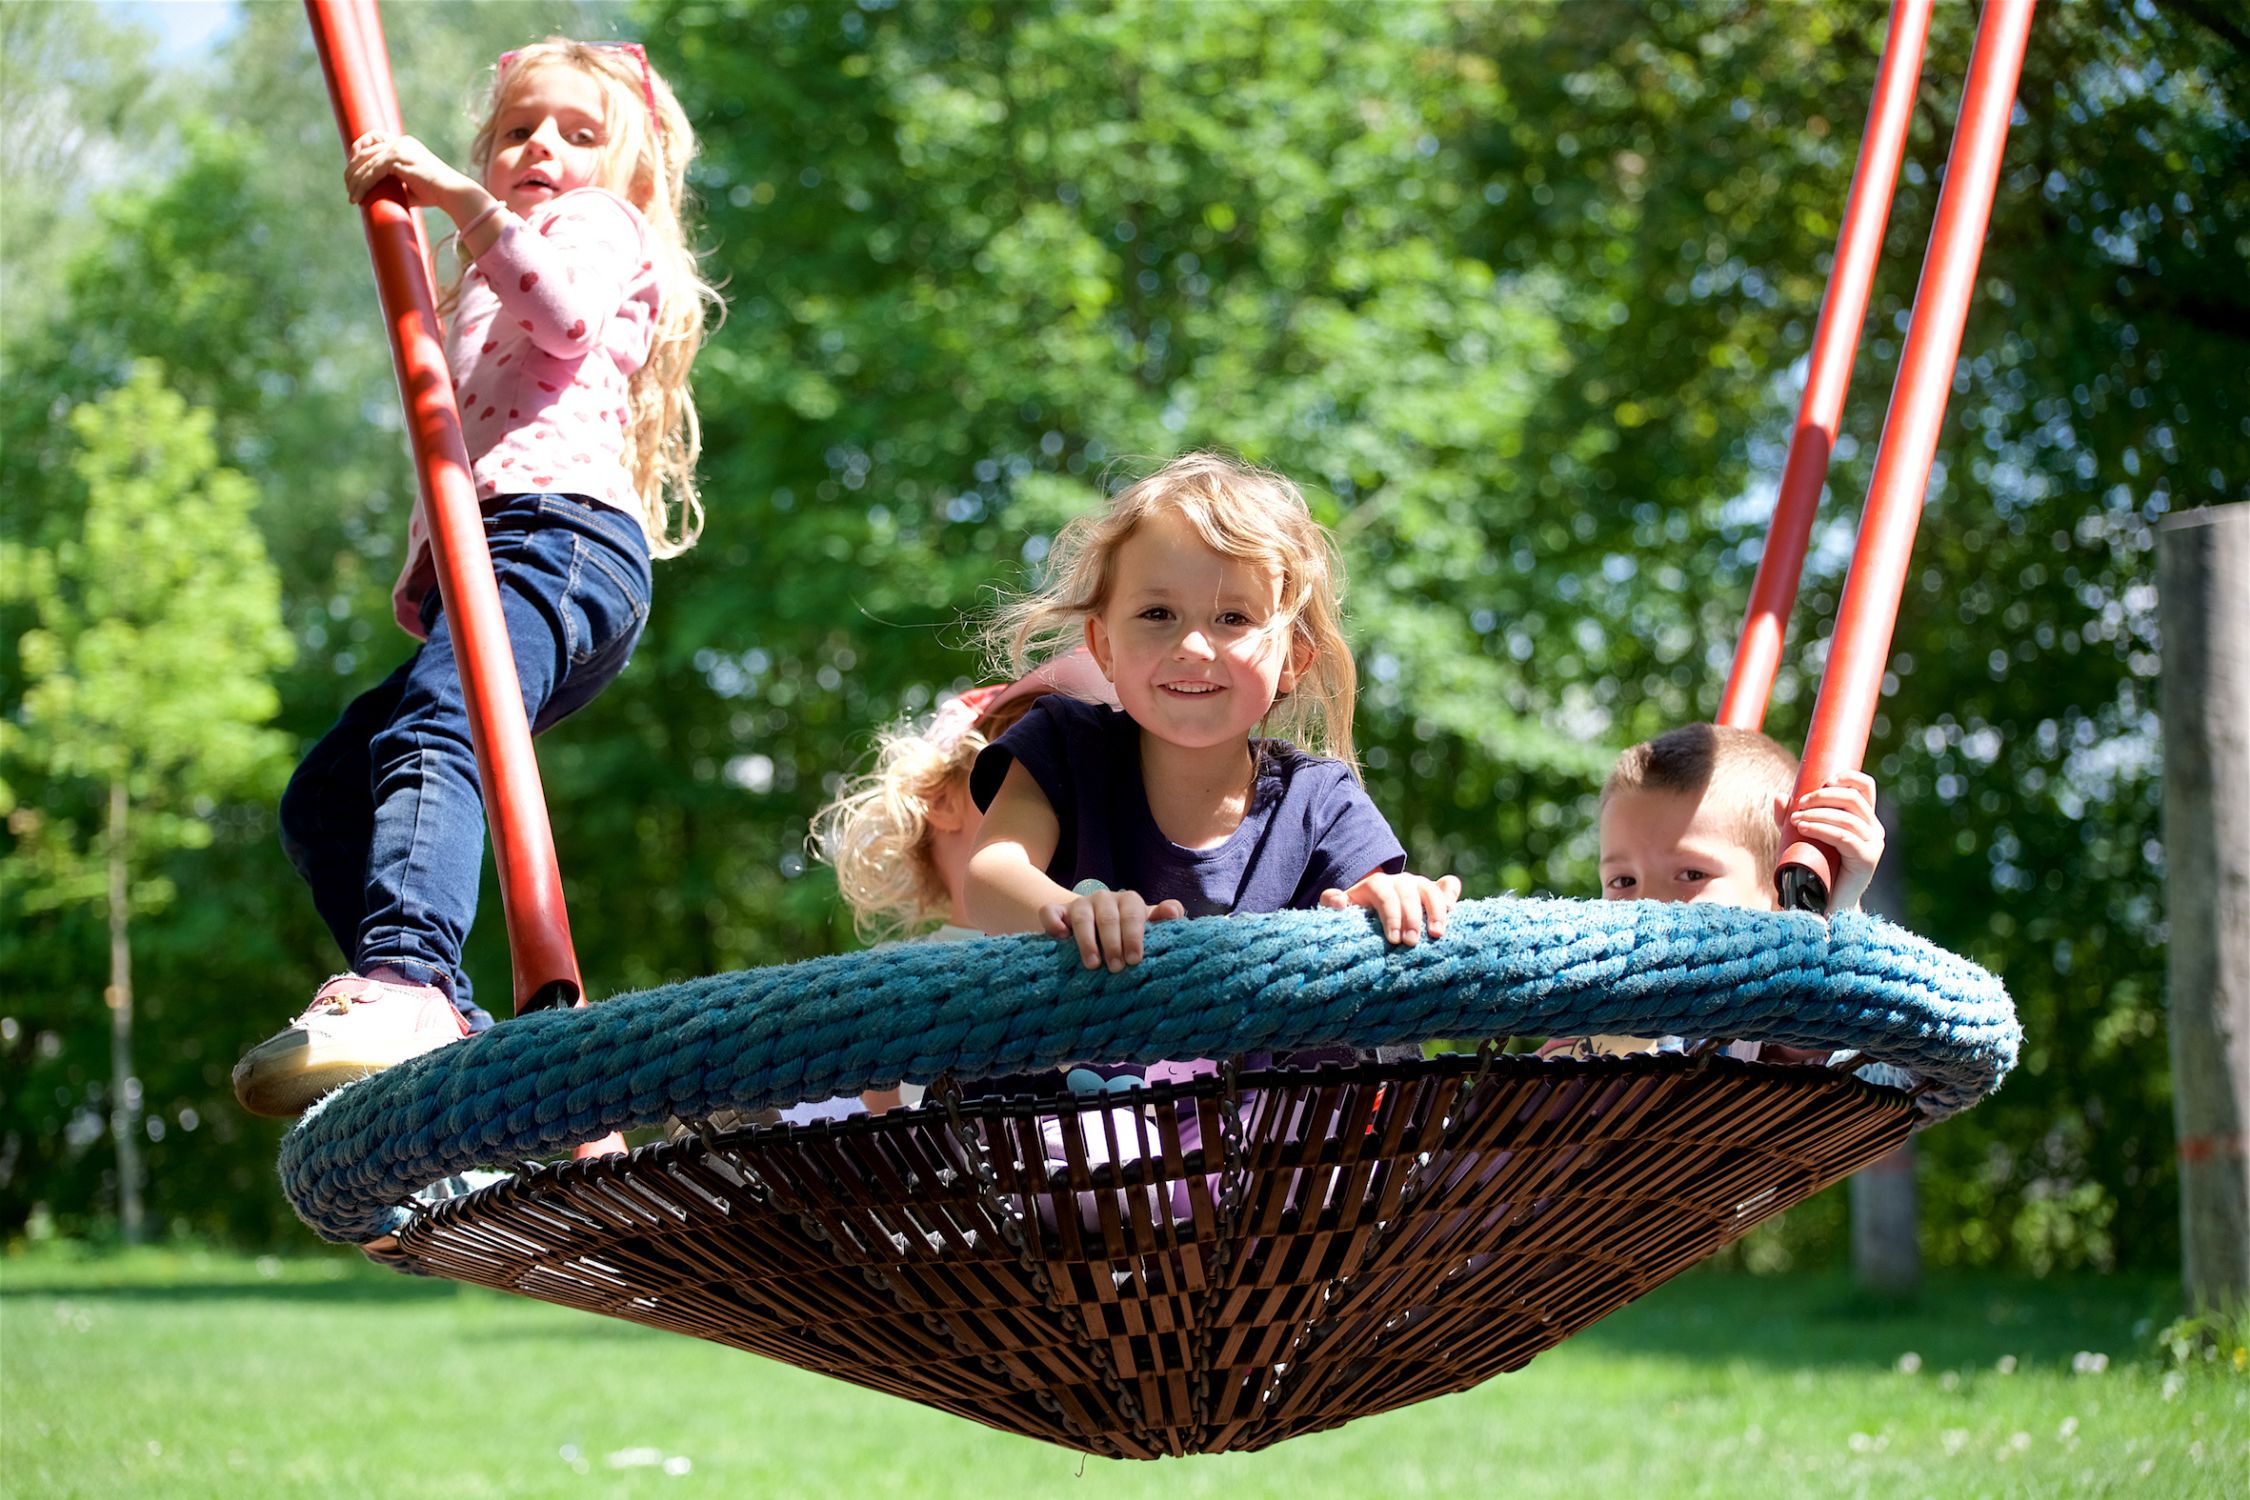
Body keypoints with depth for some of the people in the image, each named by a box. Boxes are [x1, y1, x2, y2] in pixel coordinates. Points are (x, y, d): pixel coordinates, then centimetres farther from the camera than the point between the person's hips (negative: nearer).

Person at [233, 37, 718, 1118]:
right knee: (321, 802, 2)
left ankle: (403, 979, -56)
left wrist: (464, 204, -17)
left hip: (563, 527, -10)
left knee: (428, 734, -34)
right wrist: (421, 576, 19)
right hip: (484, 558, 10)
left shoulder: (600, 225, 15)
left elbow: (569, 309, -11)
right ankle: (453, 1031, -10)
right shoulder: (485, 296, 41)